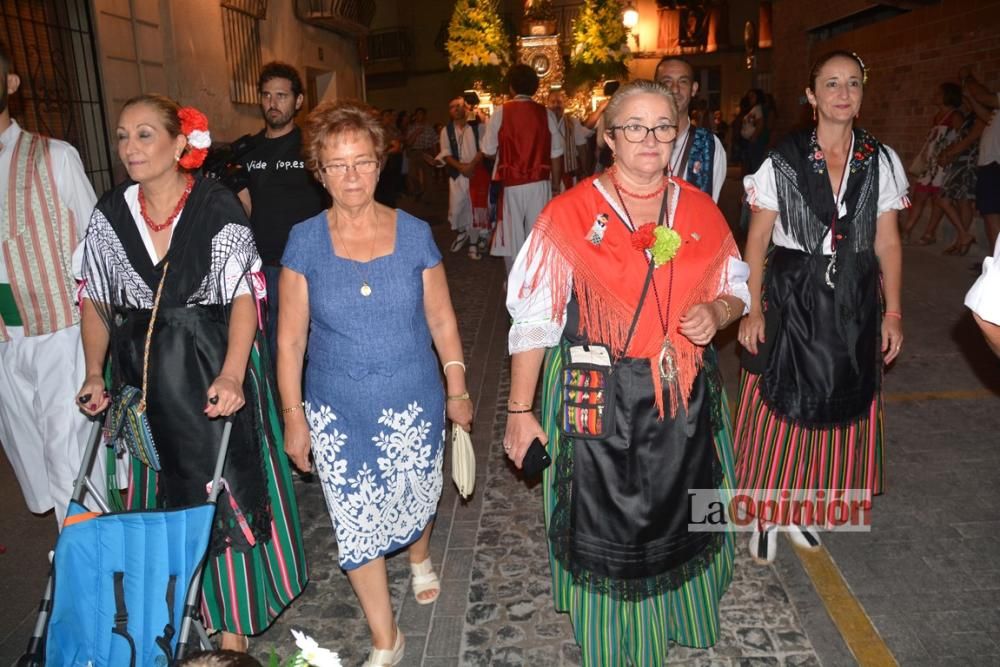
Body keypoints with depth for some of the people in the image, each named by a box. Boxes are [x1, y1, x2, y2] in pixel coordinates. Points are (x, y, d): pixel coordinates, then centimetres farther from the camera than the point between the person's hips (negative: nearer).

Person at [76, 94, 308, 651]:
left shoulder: (218, 206, -11)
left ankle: (234, 628, 18)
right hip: (142, 375, 4)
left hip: (214, 369, -4)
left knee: (224, 491, 2)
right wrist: (95, 374, -1)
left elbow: (244, 295, -15)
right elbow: (96, 301, 10)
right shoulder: (110, 213, 3)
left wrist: (231, 374, -27)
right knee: (166, 495, 14)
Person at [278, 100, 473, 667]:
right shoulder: (305, 242, -7)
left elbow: (441, 320, 1)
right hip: (337, 412, 0)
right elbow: (290, 338, -3)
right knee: (356, 524, 7)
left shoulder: (414, 233, -6)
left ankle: (420, 558, 56)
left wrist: (458, 390, 4)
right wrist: (294, 416, -1)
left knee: (415, 501, 18)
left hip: (413, 405, 0)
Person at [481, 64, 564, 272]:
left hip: (511, 183, -1)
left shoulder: (501, 112, -5)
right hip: (539, 183, 2)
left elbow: (488, 150, -1)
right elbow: (556, 154, 2)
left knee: (513, 235, 9)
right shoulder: (545, 114, 0)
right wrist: (555, 184, 13)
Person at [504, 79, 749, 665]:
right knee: (608, 533, 11)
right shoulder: (569, 215, -9)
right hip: (596, 403, -3)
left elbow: (736, 288, 14)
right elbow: (533, 319, -8)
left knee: (680, 522, 19)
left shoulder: (701, 211, 3)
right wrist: (520, 411, -8)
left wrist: (717, 313, -10)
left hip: (685, 401, 4)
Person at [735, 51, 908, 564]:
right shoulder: (782, 161, -5)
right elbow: (756, 240, -4)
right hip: (790, 298, -3)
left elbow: (887, 243, 5)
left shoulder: (881, 162, 3)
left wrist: (892, 312, 2)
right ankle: (766, 513, 22)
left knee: (839, 409, 11)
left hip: (854, 304, 3)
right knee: (780, 408, 3)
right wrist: (753, 309, -9)